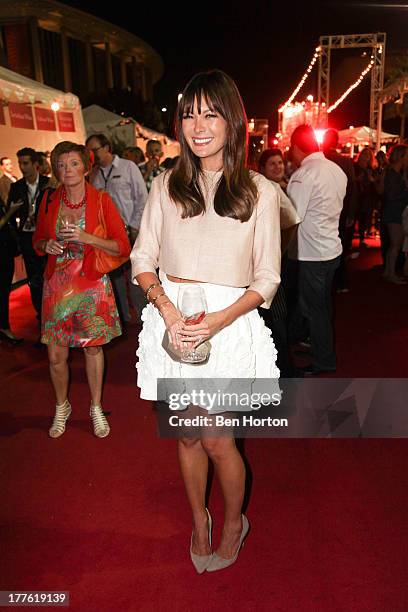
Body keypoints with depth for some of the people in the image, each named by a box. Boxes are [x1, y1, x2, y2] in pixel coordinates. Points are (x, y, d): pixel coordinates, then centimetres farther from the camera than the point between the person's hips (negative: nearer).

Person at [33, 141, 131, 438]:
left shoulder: (101, 200, -6)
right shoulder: (49, 201, 2)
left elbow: (122, 246, -8)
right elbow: (38, 240, 15)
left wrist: (86, 238, -20)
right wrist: (47, 245, -9)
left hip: (92, 285, -2)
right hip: (58, 285, 2)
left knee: (93, 347, 9)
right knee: (56, 355, 5)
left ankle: (96, 407, 31)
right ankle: (62, 406, 32)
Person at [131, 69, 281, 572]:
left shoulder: (259, 192, -3)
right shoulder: (166, 186, 4)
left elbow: (267, 280, -3)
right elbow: (143, 258, 4)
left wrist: (220, 319, -18)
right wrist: (166, 307, -15)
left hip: (229, 325, -2)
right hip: (172, 320, 3)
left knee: (215, 439, 4)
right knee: (187, 434, 15)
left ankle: (234, 521, 36)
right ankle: (199, 519, 42)